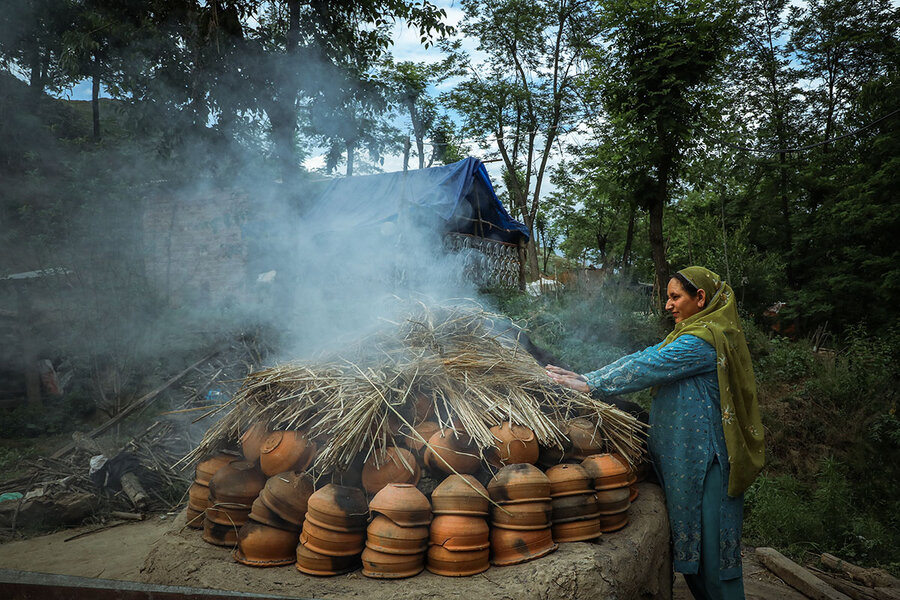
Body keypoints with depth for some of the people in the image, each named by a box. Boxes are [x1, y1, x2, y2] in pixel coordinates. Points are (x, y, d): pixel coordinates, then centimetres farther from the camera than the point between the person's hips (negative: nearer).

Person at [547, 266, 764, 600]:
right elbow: (643, 358, 8)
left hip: (704, 460, -9)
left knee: (710, 546, 1)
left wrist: (588, 385, -16)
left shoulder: (703, 341, -18)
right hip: (683, 458, 9)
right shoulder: (688, 336, 13)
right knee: (688, 539, 17)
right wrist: (585, 377, 0)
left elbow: (645, 368, -21)